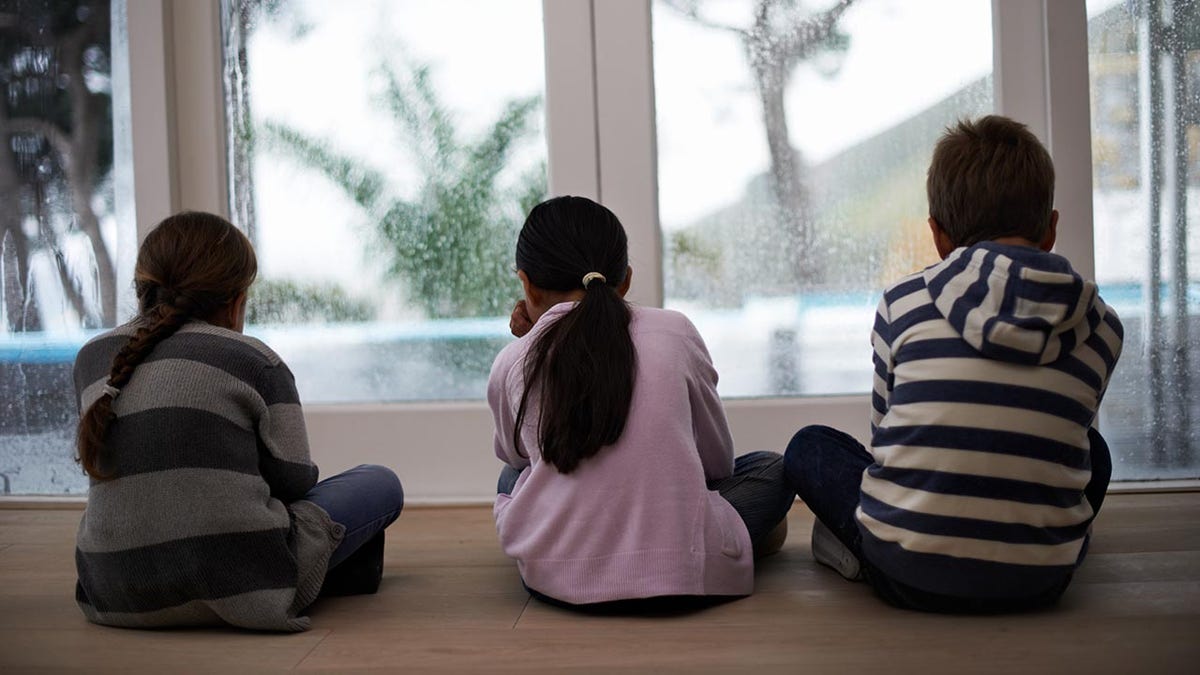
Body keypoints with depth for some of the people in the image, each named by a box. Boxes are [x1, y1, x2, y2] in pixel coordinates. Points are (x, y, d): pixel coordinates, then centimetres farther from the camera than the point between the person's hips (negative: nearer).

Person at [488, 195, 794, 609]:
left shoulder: (511, 365, 2)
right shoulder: (674, 332, 0)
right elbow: (718, 461, 12)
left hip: (554, 580, -1)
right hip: (681, 574, 1)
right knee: (770, 468, 26)